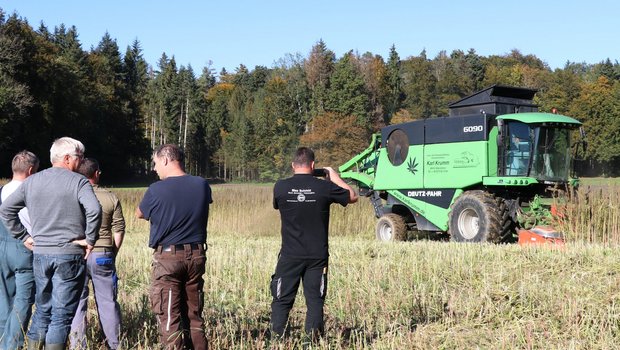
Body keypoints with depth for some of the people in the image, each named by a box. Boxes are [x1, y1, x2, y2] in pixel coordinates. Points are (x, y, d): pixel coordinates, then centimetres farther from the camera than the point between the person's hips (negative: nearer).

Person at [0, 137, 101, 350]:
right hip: (69, 255, -5)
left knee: (42, 309, 18)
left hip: (40, 254, 5)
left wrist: (23, 236, 12)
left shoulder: (31, 182, 9)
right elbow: (94, 210, -24)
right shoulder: (78, 181, -8)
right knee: (62, 314, 1)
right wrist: (90, 239, -13)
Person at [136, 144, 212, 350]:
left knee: (169, 317, 1)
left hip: (167, 257, -4)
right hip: (196, 256, 4)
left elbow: (139, 214, 5)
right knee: (194, 315, 13)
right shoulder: (202, 185, -1)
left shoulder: (156, 190, -12)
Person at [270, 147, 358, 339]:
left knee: (282, 300, 8)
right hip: (317, 256, 0)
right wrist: (335, 177, 20)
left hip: (290, 256, 1)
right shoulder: (324, 187, -7)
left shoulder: (280, 187, -5)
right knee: (315, 300, 7)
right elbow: (353, 197, 8)